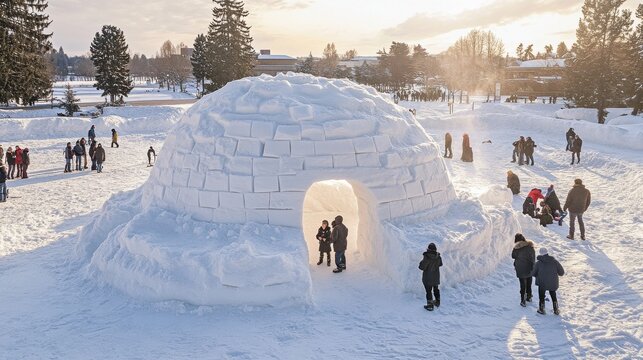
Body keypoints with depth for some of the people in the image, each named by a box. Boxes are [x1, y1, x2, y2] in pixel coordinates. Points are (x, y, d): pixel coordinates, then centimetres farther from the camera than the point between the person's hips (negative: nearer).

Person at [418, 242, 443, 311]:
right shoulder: (438, 257, -11)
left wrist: (422, 262, -4)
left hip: (428, 278, -6)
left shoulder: (426, 258, -27)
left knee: (428, 291, 6)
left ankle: (430, 305, 11)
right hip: (436, 277, 6)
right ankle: (437, 302, 39)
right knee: (436, 289, 24)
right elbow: (440, 264, 9)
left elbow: (422, 267, -23)